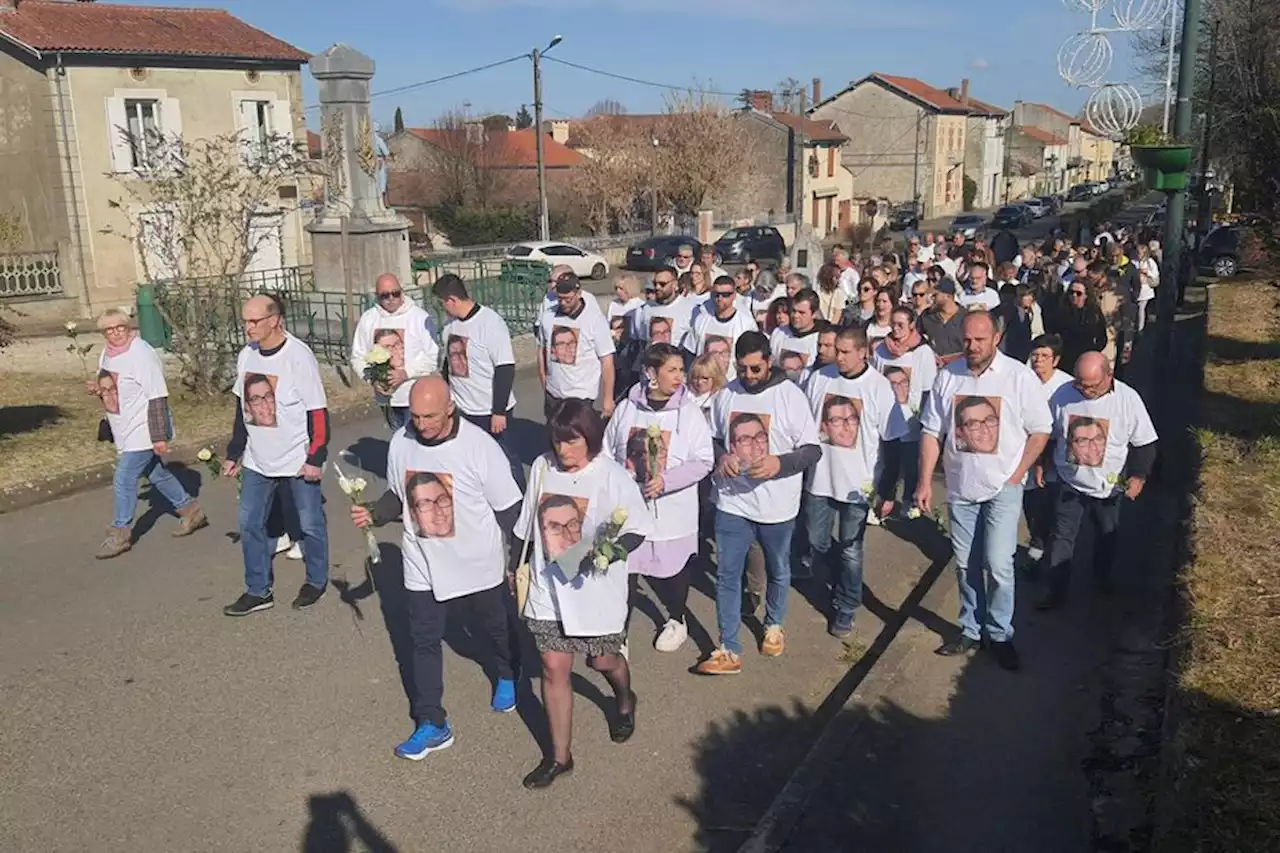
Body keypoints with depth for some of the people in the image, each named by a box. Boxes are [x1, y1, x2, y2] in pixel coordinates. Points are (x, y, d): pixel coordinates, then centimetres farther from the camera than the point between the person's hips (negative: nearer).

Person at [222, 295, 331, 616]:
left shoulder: (299, 356, -18)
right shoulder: (246, 355, 1)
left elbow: (317, 412, -15)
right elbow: (242, 408, 11)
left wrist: (315, 458, -17)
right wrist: (234, 453, 13)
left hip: (298, 461, -6)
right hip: (258, 461, 6)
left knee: (310, 524, 8)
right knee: (249, 524, 9)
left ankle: (316, 581, 28)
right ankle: (259, 591, 22)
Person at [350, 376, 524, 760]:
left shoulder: (480, 445, -23)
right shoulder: (401, 442, -11)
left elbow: (508, 509, -13)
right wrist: (374, 515, -13)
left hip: (478, 565, -2)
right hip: (423, 566, 3)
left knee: (493, 629, 21)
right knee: (423, 642, 7)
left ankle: (506, 676, 52)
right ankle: (431, 725, 21)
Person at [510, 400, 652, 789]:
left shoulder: (613, 477, -17)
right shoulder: (542, 467, -5)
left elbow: (637, 529, -11)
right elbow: (525, 522, 8)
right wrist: (513, 564, 16)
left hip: (596, 587, -3)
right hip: (548, 586, 3)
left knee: (603, 660, 16)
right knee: (554, 668, 4)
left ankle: (624, 702, 52)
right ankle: (559, 756, 20)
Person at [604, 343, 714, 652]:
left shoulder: (689, 412, -9)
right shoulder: (626, 408, -4)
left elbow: (704, 461, -10)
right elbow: (607, 453, 5)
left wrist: (666, 481, -21)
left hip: (673, 510, -1)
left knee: (673, 567, 14)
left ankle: (676, 620, 41)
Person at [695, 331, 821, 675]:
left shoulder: (791, 396, -11)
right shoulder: (726, 395, -2)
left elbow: (812, 450, -9)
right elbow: (712, 438, 11)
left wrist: (779, 463, -26)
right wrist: (721, 457, -11)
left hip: (777, 505, -1)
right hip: (732, 501, 2)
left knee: (778, 571, 19)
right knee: (727, 575, 1)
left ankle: (774, 625, 45)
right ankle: (729, 651, 11)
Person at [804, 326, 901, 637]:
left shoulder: (879, 387, -9)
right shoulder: (819, 378, -2)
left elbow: (892, 442, -6)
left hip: (858, 483, -3)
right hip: (819, 478, 3)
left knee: (851, 551, 7)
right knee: (816, 544, 12)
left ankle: (846, 608, 25)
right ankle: (846, 584, 40)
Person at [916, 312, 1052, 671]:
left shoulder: (1019, 376, -10)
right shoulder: (947, 376, -1)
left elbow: (1040, 431, -4)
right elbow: (931, 431, 2)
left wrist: (1016, 476, -9)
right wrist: (925, 481, -2)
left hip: (1002, 489, -3)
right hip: (960, 487, 3)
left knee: (998, 564, -7)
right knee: (965, 564, 12)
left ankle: (1000, 634, 13)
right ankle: (971, 629, 28)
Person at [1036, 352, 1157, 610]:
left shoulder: (1127, 399, -17)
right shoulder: (1064, 394, -14)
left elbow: (1144, 443, -8)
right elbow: (1049, 433, 2)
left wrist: (1138, 475, -17)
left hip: (1108, 488, 0)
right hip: (1069, 484, 0)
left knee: (1106, 538, 20)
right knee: (1062, 538, 2)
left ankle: (1103, 583, 43)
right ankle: (1055, 591, 12)